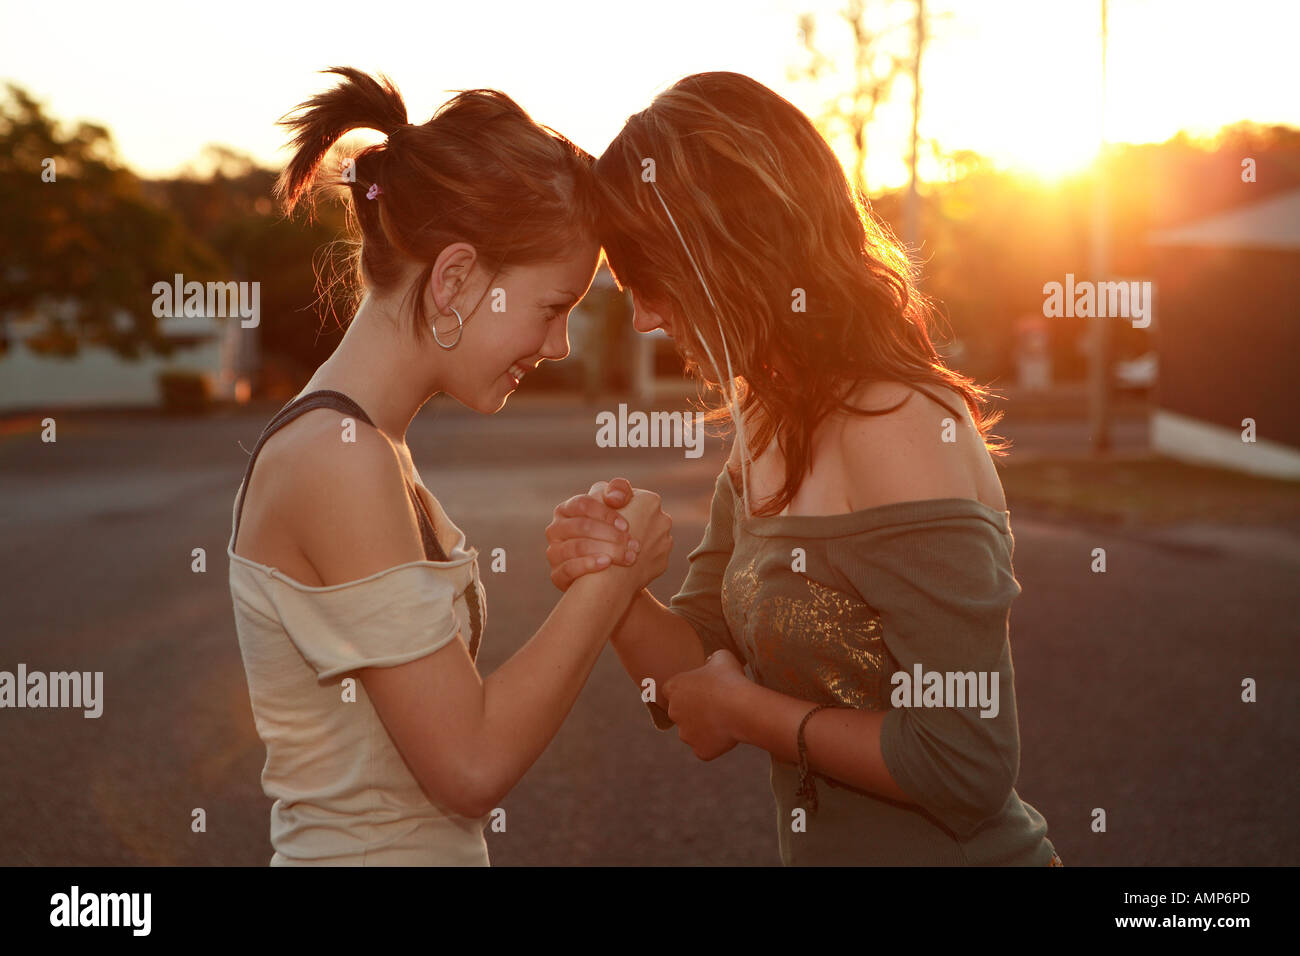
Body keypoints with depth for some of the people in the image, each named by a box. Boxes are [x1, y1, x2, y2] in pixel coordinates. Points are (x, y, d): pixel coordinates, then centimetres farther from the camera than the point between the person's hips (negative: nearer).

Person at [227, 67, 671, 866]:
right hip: (372, 852, -9)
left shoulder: (353, 443, 7)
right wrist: (612, 576, -12)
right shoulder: (340, 459, -20)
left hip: (421, 847, 9)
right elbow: (473, 764, -19)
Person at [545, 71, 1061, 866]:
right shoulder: (767, 429, 2)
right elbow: (695, 675, 6)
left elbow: (966, 766, -25)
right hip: (825, 845, 7)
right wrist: (615, 589, -13)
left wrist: (749, 711, -14)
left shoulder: (905, 433, -23)